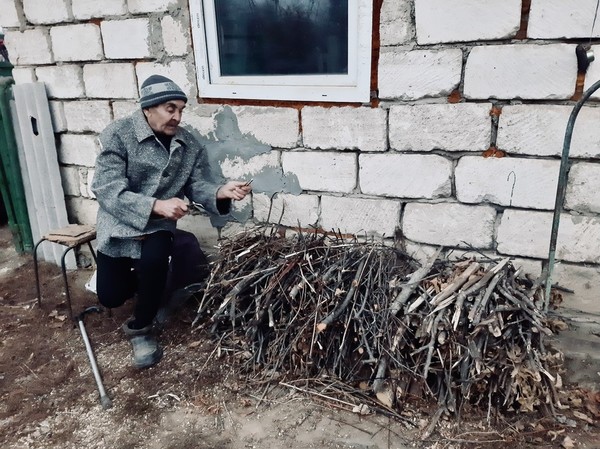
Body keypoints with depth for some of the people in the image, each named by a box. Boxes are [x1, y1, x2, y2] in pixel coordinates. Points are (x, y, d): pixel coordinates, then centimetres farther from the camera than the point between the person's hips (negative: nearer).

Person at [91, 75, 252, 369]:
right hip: (118, 225, -1)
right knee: (111, 297, -1)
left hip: (157, 225, 1)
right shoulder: (118, 134, -15)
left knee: (153, 260, -32)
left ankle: (140, 328, -4)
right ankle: (134, 274, 38)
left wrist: (223, 191, -29)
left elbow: (199, 187, -5)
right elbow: (107, 190, -22)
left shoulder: (190, 146, -3)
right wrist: (157, 205, -35)